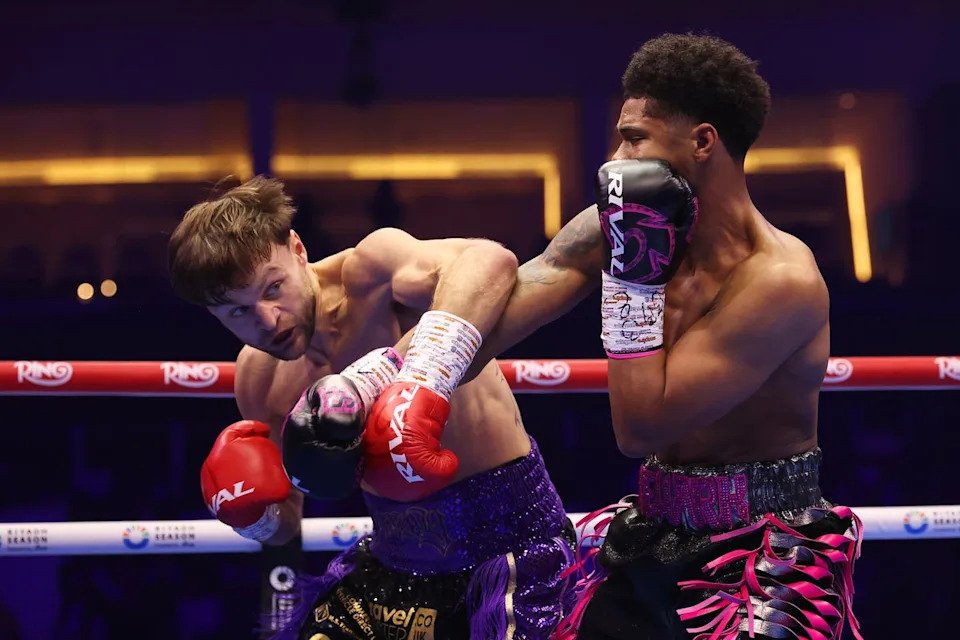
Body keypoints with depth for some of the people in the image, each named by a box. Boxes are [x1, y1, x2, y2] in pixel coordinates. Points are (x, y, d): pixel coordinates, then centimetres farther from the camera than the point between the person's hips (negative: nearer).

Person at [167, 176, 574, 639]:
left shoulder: (369, 270, -20)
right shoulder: (258, 379, 0)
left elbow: (490, 261, -44)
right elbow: (285, 525, 12)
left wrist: (420, 385, -55)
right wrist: (254, 514, -11)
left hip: (510, 536, -6)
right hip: (398, 556, 6)